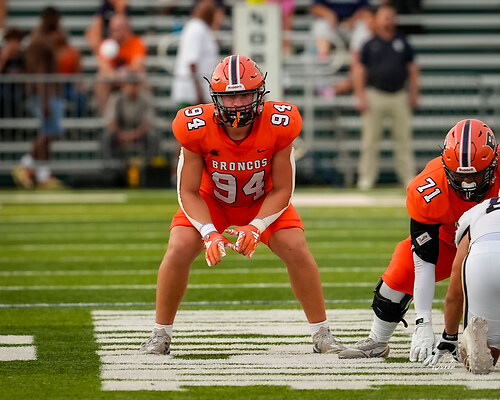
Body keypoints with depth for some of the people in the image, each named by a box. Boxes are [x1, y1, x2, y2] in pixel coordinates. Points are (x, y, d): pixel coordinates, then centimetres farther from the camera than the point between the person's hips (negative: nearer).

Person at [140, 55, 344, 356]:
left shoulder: (278, 125, -30)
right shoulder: (196, 127, -31)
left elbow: (282, 190, -19)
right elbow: (189, 192, -20)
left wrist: (257, 227, -33)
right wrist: (208, 232, -34)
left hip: (263, 202, 0)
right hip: (210, 200, 0)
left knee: (297, 250, -18)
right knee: (179, 250, -21)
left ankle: (322, 334, -2)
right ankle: (161, 334, -2)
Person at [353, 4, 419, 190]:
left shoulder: (402, 43, 12)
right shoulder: (370, 45, 5)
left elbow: (412, 69, 14)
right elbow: (359, 71, 3)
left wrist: (413, 94, 7)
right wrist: (360, 97, -5)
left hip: (399, 96, 2)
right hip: (375, 96, -2)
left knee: (403, 138, 2)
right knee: (370, 140, -1)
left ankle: (408, 176, 6)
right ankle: (366, 177, 4)